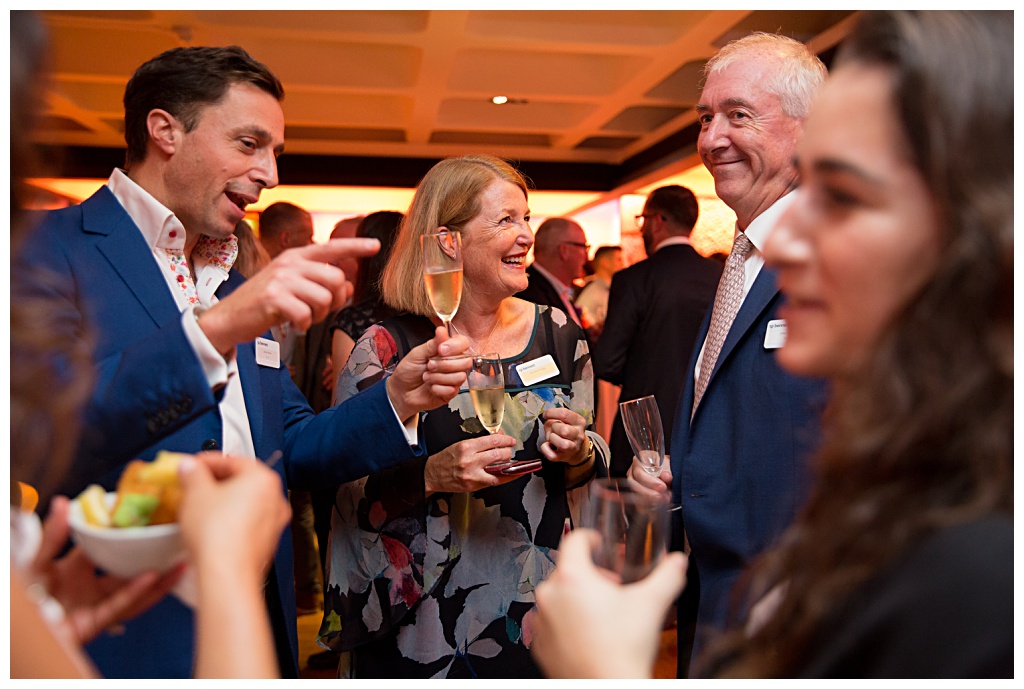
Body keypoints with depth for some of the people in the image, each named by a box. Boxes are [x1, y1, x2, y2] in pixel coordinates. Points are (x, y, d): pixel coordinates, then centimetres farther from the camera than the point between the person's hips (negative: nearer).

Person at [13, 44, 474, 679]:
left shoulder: (245, 282, 9)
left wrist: (396, 400, -6)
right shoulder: (48, 249, -10)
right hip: (122, 642, -6)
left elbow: (288, 452, 10)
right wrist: (215, 328, -33)